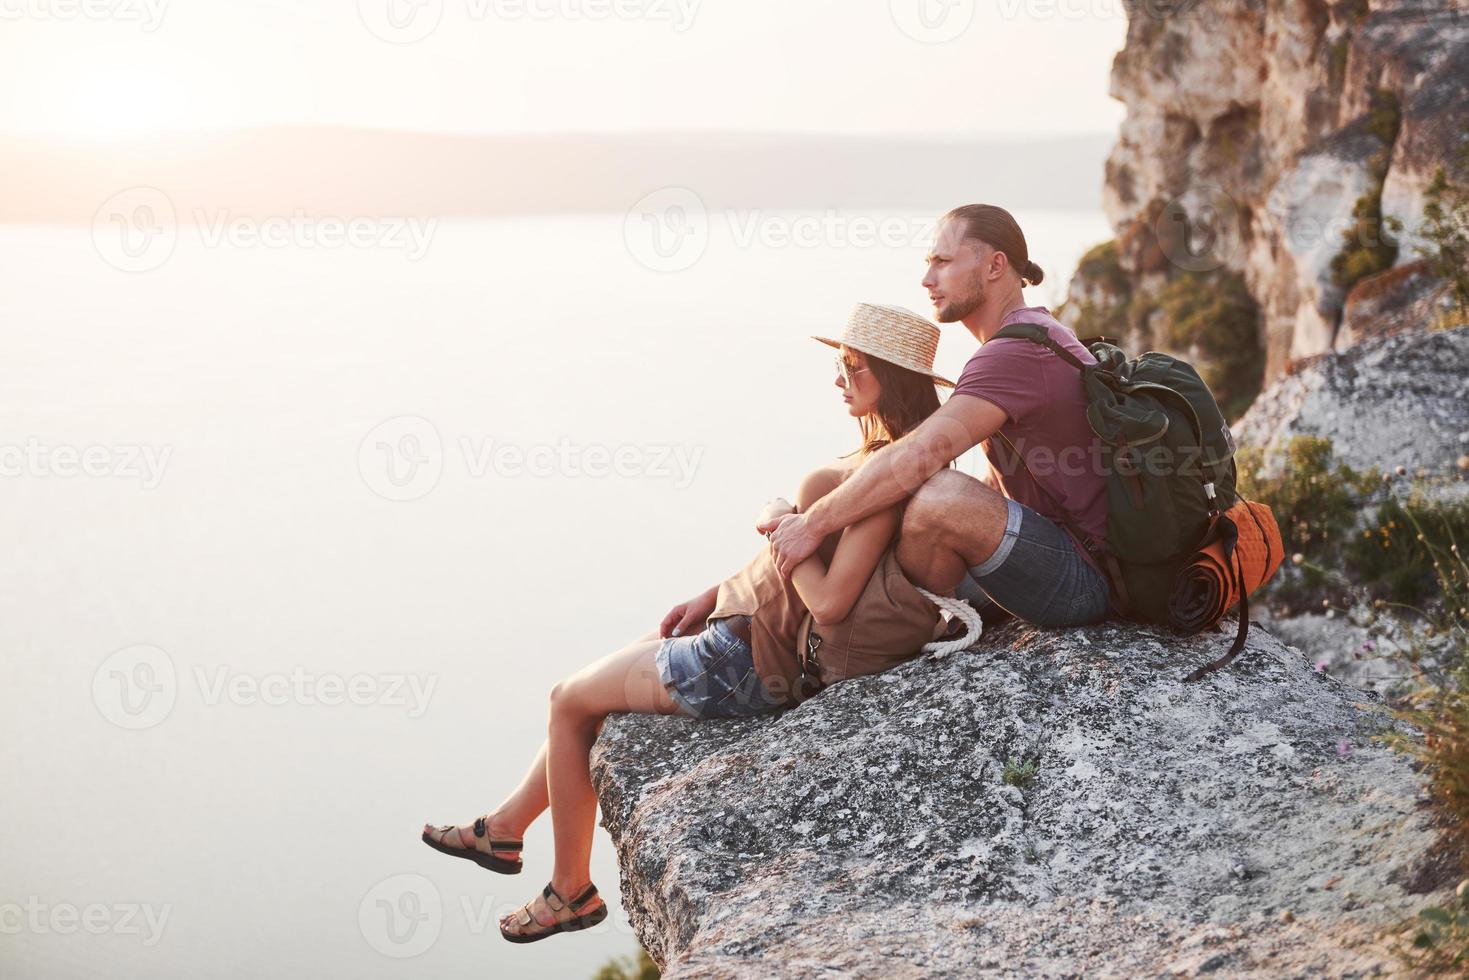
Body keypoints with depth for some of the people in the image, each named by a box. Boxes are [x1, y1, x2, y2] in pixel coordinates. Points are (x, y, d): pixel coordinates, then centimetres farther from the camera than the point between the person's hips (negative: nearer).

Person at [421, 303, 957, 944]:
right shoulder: (883, 453, 5)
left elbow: (829, 600, -30)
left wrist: (781, 525, -15)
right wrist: (715, 595, 12)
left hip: (752, 660, -10)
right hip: (748, 623, 10)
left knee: (569, 701, 7)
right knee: (598, 681, 22)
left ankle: (572, 890, 22)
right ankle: (506, 828, 35)